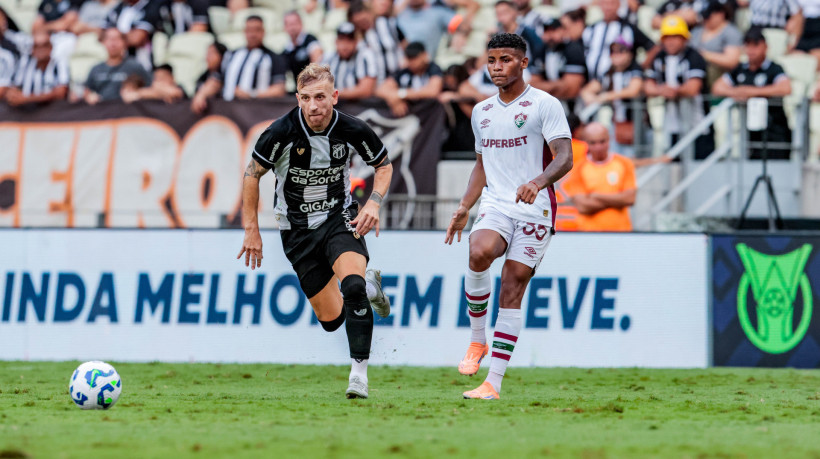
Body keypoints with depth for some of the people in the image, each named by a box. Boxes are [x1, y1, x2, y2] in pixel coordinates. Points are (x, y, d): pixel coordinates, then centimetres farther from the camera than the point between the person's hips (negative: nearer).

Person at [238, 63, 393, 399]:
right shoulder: (281, 133, -19)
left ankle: (359, 371, -17)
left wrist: (374, 204, -12)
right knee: (331, 318, 1)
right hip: (297, 230, 1)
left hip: (340, 219, -1)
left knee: (352, 286, -30)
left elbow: (384, 164, 5)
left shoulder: (352, 131, -15)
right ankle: (369, 286, 36)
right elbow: (253, 174, -4)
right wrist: (251, 229, -4)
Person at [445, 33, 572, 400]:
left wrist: (539, 181, -31)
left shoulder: (545, 105, -2)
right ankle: (477, 340, -10)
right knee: (479, 253, -29)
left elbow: (564, 158, -12)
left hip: (534, 209, -3)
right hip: (495, 206, 3)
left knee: (513, 287, -7)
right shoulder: (482, 112, 16)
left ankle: (494, 383, -6)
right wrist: (465, 207, 15)